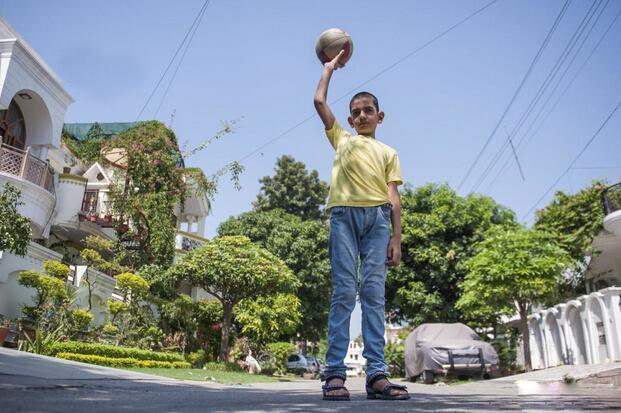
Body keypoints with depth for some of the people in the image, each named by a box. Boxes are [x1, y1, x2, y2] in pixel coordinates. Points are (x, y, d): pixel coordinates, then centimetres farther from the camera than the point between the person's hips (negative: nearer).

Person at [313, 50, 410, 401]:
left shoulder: (388, 152, 26)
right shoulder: (341, 138, 28)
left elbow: (393, 197, 14)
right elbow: (319, 101, 22)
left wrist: (396, 239, 3)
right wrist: (330, 66, 35)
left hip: (377, 215, 1)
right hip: (344, 213, -1)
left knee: (374, 291, -7)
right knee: (344, 291, -9)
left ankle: (377, 374, -11)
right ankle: (335, 373, -11)